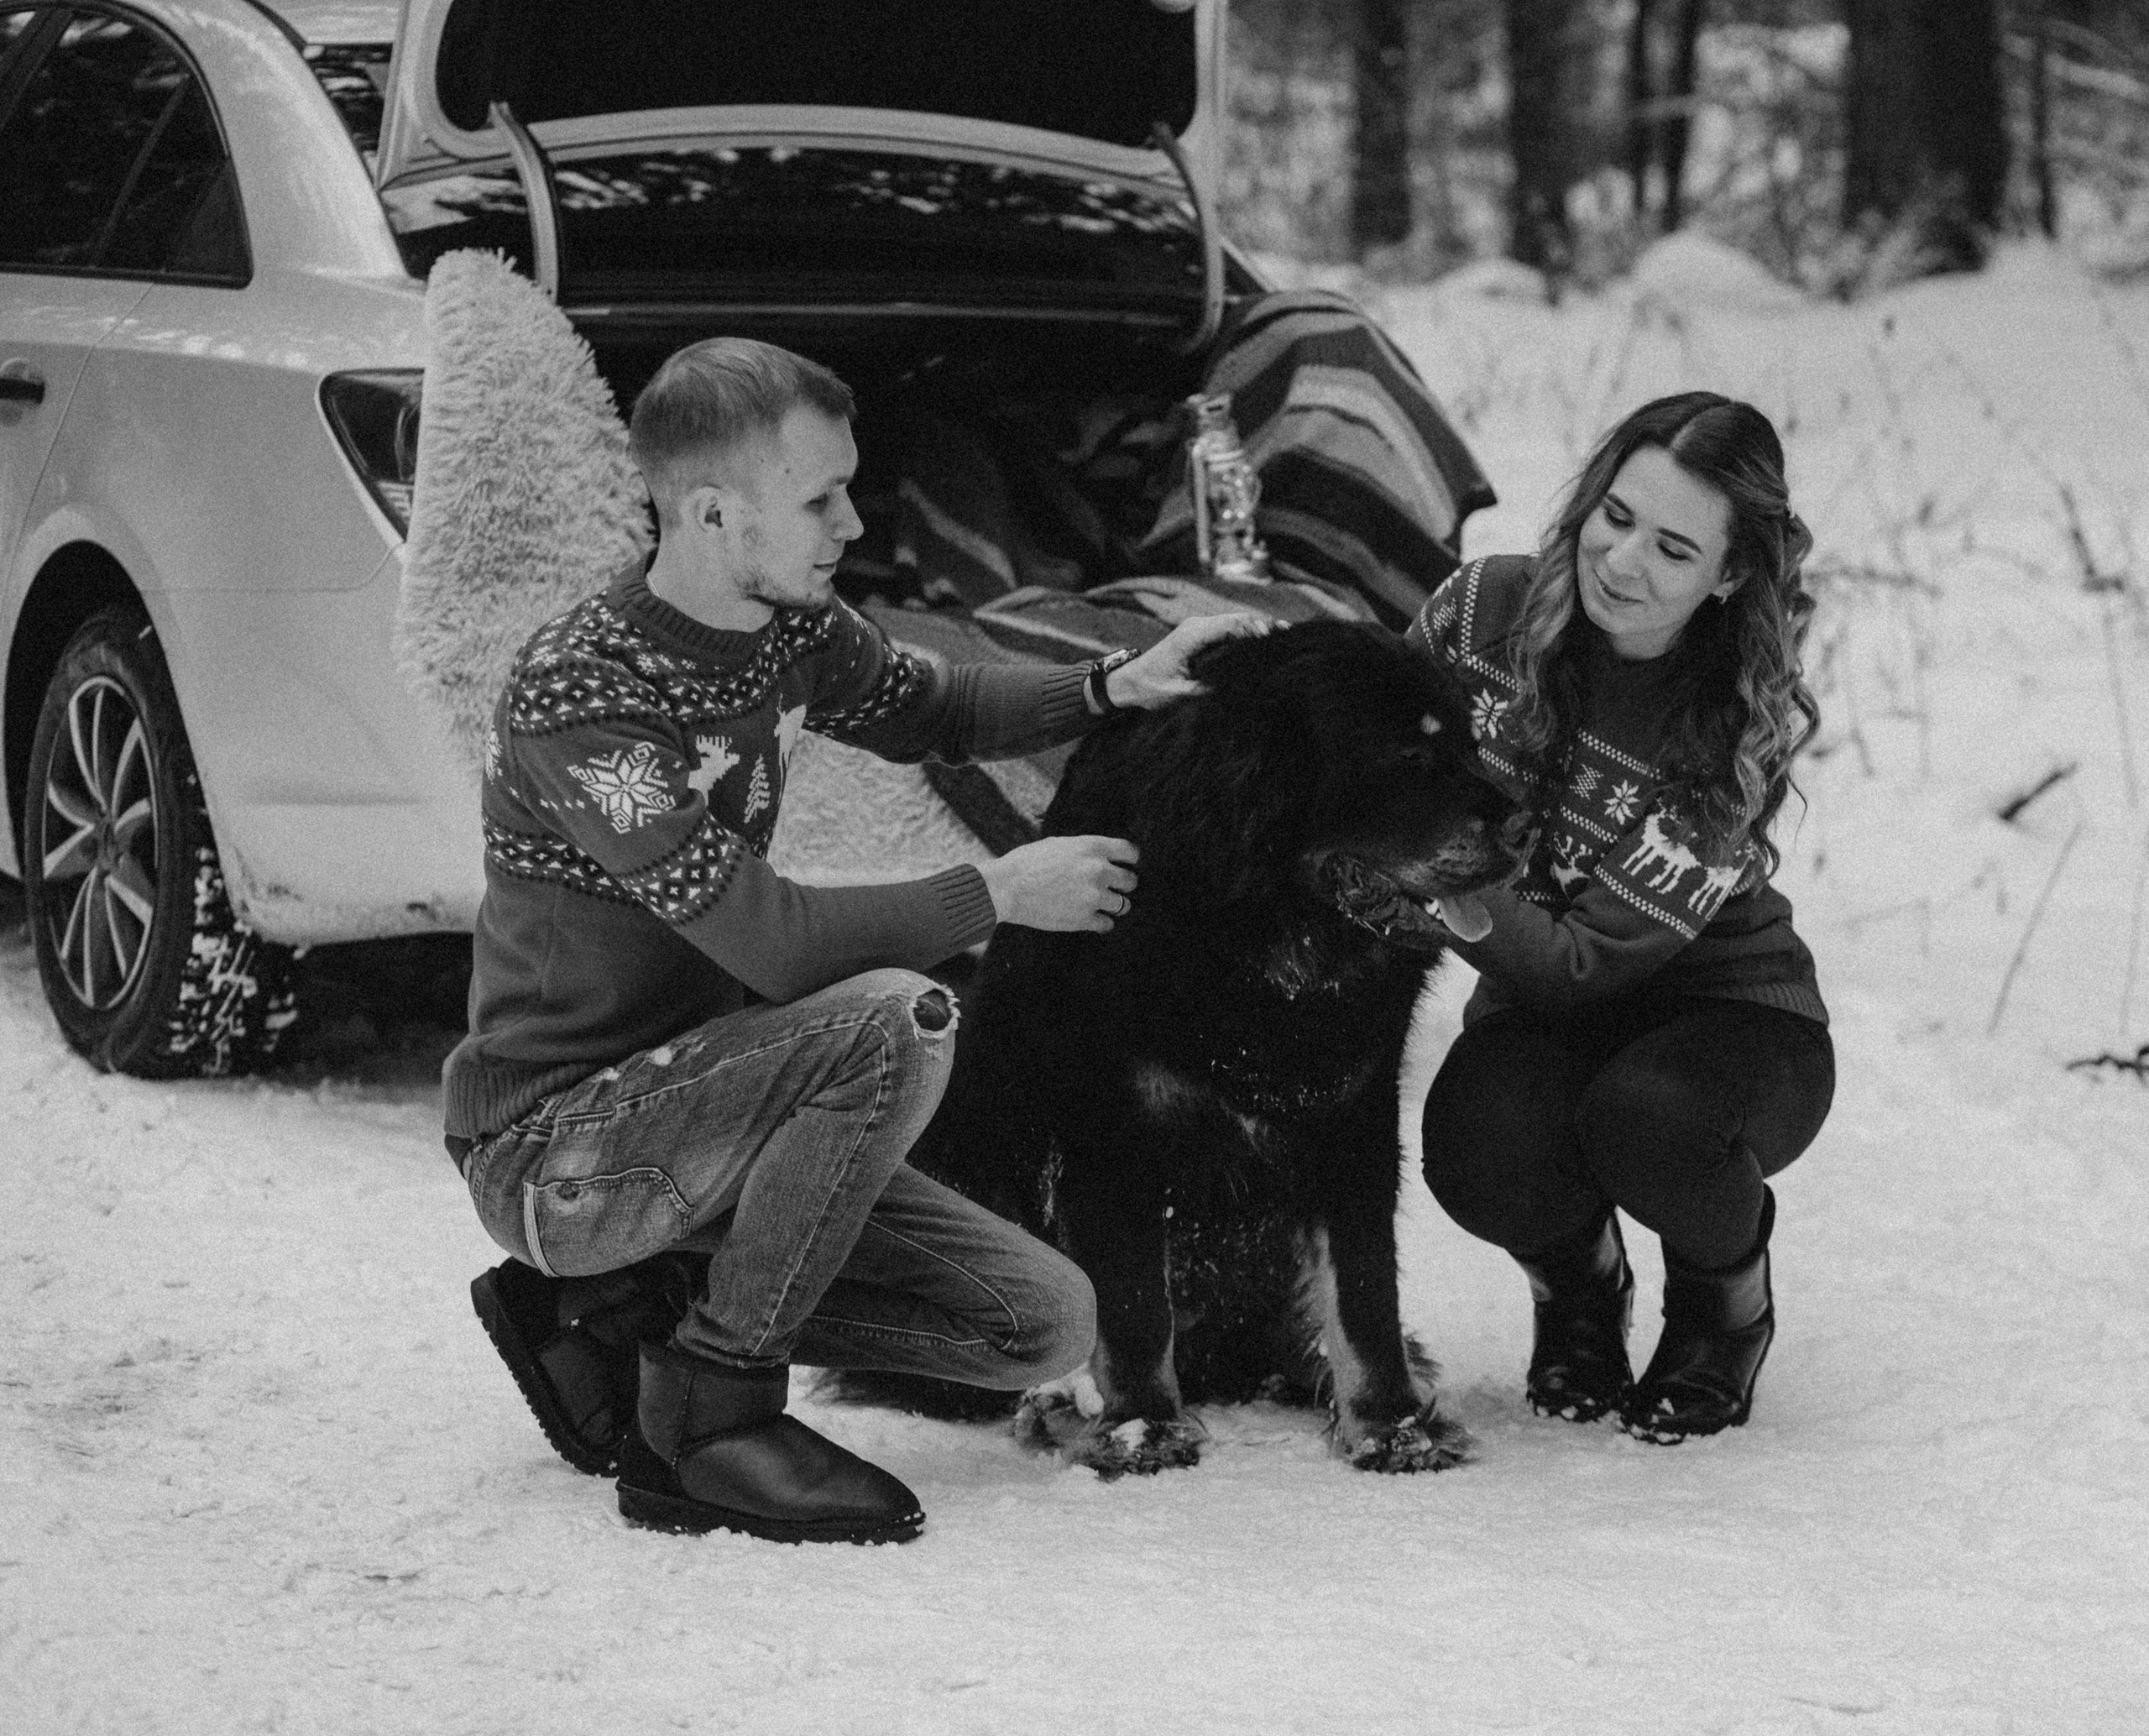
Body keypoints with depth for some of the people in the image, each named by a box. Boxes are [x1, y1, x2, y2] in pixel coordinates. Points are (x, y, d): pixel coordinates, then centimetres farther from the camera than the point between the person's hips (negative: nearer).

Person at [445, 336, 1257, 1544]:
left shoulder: (788, 626, 1)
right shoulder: (580, 698, -25)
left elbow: (928, 709, 22)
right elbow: (772, 942, -30)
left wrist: (1117, 687, 5)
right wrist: (997, 893, -18)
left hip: (689, 1101, 9)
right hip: (553, 1154, -9)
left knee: (1048, 1324, 1)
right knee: (894, 1020, -32)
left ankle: (617, 1311, 10)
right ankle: (709, 1413, -17)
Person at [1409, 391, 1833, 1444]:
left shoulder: (1751, 728, -22)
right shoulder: (1490, 611, -14)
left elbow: (1586, 962, -27)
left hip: (1726, 1011, -2)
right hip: (1541, 1010, 2)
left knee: (1644, 1120, -37)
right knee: (1478, 1147, -32)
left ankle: (1729, 1305, -2)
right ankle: (1577, 1283, 5)